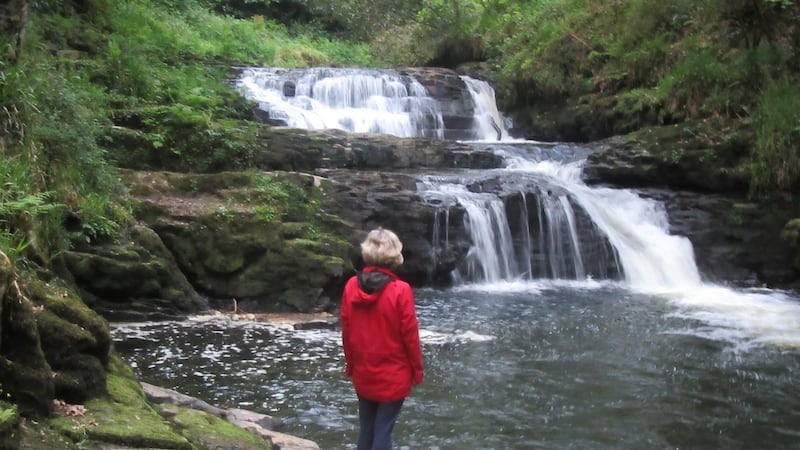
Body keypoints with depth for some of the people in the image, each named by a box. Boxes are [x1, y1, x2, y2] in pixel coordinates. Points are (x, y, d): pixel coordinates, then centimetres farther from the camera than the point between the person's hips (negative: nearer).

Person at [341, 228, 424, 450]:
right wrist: (417, 370, 1)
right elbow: (410, 335, -12)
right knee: (383, 431, 3)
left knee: (365, 429, 16)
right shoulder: (400, 291, -18)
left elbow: (346, 331, 3)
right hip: (393, 376, -4)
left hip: (362, 374, 4)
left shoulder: (351, 286, -6)